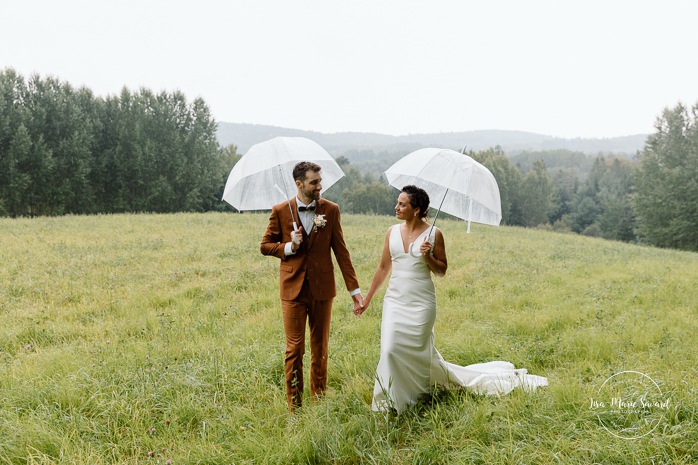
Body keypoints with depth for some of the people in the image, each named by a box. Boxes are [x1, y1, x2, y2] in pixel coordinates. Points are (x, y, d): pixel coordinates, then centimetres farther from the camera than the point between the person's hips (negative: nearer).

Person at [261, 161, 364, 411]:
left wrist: (354, 288, 0)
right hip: (293, 288, -1)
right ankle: (294, 405, 13)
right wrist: (289, 247, -14)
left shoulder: (331, 210, 0)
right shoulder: (281, 211, -2)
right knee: (294, 349, 2)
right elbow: (265, 245, 6)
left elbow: (340, 250, 2)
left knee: (320, 348, 10)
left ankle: (319, 400, 23)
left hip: (322, 288, 1)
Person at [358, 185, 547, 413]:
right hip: (395, 300, 3)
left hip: (421, 301, -3)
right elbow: (383, 268, 12)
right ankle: (388, 401, 11)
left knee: (418, 351, 2)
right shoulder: (392, 232, 5)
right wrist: (367, 299, 14)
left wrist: (427, 257, -18)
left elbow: (442, 271, 2)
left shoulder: (434, 234, -5)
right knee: (390, 349, -5)